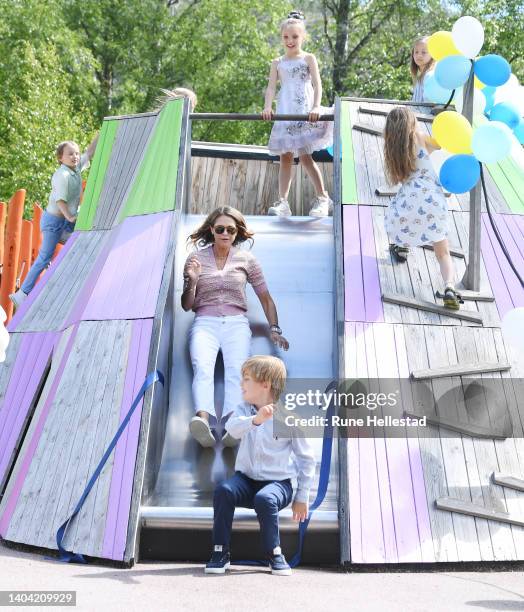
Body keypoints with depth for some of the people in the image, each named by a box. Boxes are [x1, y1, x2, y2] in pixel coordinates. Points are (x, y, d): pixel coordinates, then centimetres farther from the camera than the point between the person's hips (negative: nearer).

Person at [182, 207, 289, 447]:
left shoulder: (246, 259, 13)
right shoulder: (196, 258, 11)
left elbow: (265, 298, 18)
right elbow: (186, 306, 13)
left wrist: (274, 329, 7)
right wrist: (192, 282, -6)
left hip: (236, 323, 0)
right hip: (205, 322, 0)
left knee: (236, 369, -31)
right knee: (202, 367, -32)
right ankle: (203, 418, -55)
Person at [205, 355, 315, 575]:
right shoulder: (244, 410, 2)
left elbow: (306, 458, 0)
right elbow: (232, 428, -23)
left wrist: (302, 497, 0)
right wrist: (255, 420, -44)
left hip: (277, 482, -3)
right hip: (246, 478, 3)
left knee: (265, 499, -35)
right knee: (223, 490, -27)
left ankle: (274, 553, -12)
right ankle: (220, 552, -14)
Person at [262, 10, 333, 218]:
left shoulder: (308, 59, 5)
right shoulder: (277, 63, 13)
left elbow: (317, 85, -5)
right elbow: (271, 86, 3)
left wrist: (316, 107, -22)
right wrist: (267, 107, -15)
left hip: (305, 113, -4)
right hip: (285, 114, 4)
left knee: (304, 156, -9)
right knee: (285, 158, 1)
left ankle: (323, 198, 3)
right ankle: (282, 202, 1)